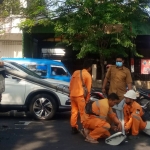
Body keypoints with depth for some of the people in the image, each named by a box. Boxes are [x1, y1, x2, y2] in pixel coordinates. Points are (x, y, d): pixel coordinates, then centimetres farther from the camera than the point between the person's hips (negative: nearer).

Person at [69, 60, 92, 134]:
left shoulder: (75, 72, 13)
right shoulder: (88, 75, -4)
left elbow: (71, 85, 15)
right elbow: (88, 89, -4)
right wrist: (87, 99, 3)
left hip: (72, 95, 6)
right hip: (80, 96, -6)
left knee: (74, 112, 11)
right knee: (83, 113, 2)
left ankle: (74, 128, 15)